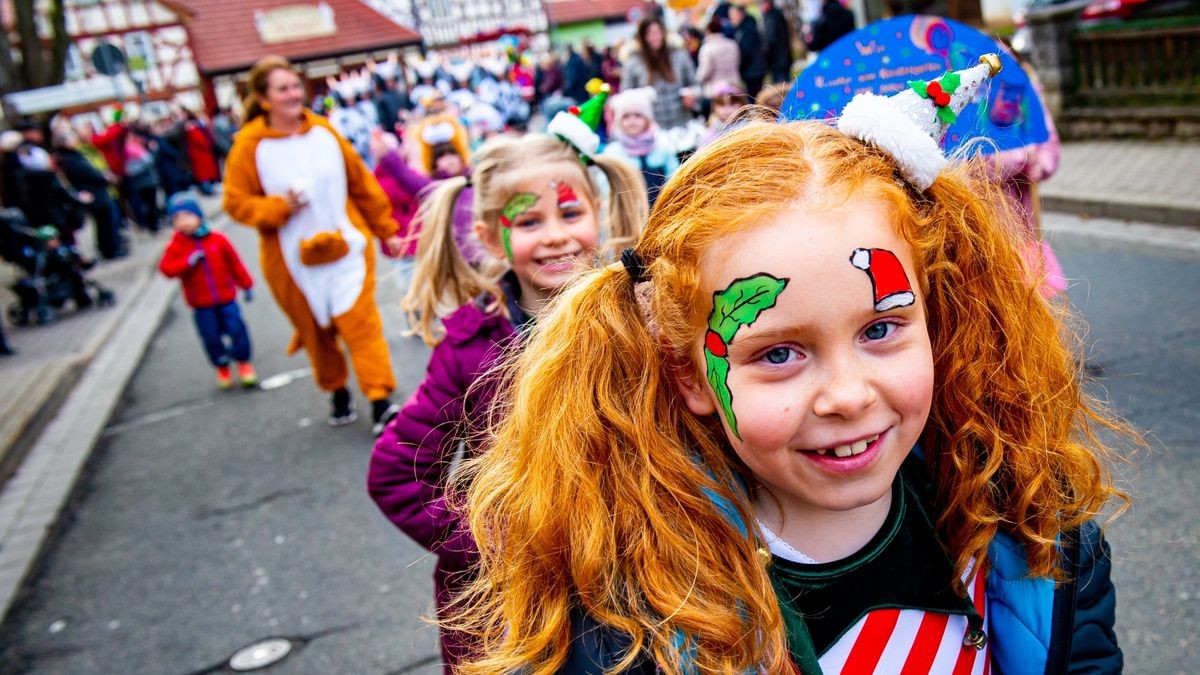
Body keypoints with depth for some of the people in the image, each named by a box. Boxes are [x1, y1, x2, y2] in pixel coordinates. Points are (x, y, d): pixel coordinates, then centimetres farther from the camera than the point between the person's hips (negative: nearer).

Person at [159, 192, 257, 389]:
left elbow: (234, 263, 4)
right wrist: (188, 261, -27)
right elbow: (166, 268, -16)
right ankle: (222, 367, 25)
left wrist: (246, 285, 8)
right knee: (211, 336, 6)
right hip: (201, 304, 0)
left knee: (237, 329, -1)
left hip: (226, 298, 0)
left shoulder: (217, 240, -3)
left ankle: (243, 362, 19)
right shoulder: (176, 246, -6)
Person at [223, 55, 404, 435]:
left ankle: (381, 403, -4)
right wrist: (281, 207, -20)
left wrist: (386, 230, 12)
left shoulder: (324, 131, 0)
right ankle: (337, 392, 32)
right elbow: (235, 203, -4)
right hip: (293, 260, -1)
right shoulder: (249, 145, -9)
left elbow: (363, 184, 8)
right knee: (315, 330, 12)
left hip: (346, 247, 1)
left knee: (361, 323, -6)